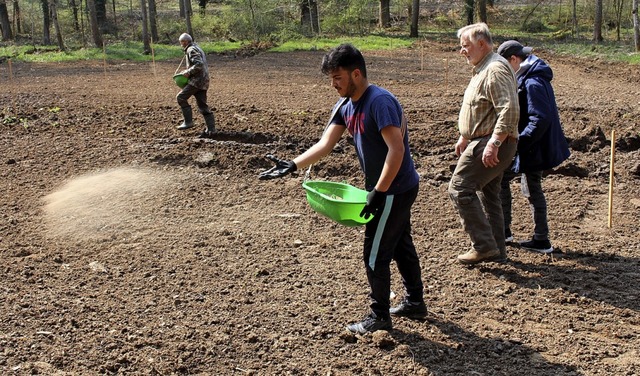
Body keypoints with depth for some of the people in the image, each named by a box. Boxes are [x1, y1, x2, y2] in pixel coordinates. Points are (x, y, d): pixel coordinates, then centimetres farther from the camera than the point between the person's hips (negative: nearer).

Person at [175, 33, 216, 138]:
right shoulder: (197, 48, 22)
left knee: (181, 97, -6)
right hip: (203, 81, 10)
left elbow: (199, 64, -24)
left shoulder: (191, 50, -10)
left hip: (197, 81, -10)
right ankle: (211, 129, 4)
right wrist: (187, 71, 17)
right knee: (203, 105, 7)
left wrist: (188, 72, -16)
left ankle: (188, 122, -6)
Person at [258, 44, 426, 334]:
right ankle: (415, 302, 37)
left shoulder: (380, 101, -24)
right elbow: (325, 144, 1)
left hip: (395, 190, -10)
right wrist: (292, 165, -12)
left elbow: (396, 149, -30)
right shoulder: (345, 105, 5)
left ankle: (379, 316, 15)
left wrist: (378, 193, -30)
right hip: (388, 189, 10)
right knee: (401, 246, 21)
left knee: (376, 254, 0)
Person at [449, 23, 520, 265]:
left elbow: (509, 110, -27)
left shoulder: (495, 69, -17)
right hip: (486, 143, 11)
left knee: (459, 188, -11)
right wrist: (464, 137, 27)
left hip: (490, 146, -11)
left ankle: (483, 246, -8)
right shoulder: (483, 68, 18)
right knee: (488, 193, 15)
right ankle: (496, 249, 24)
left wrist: (494, 143, -30)